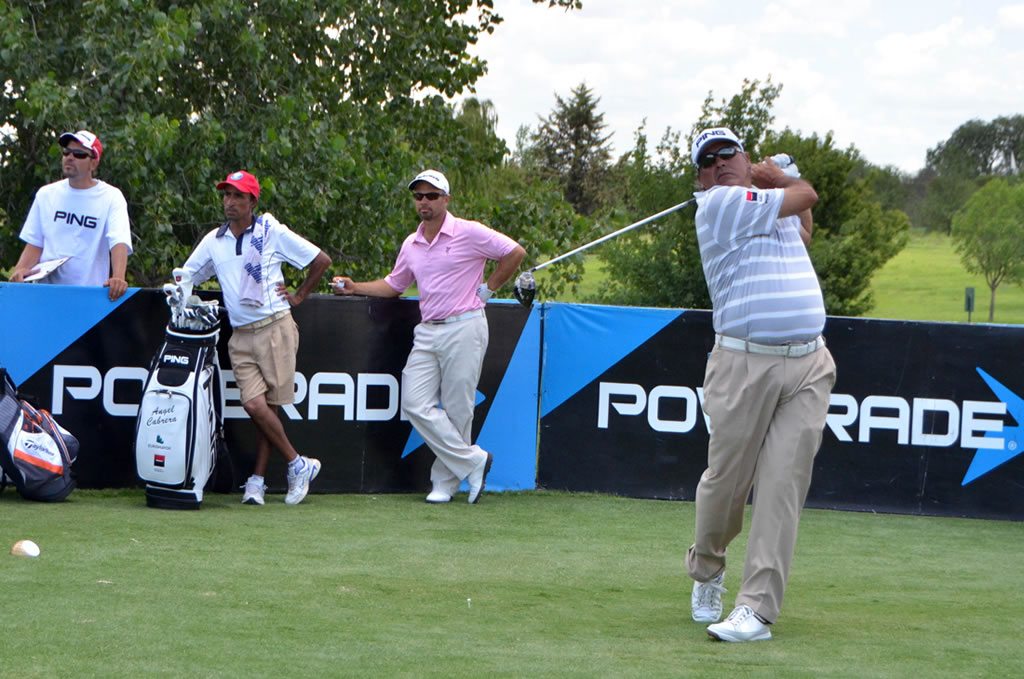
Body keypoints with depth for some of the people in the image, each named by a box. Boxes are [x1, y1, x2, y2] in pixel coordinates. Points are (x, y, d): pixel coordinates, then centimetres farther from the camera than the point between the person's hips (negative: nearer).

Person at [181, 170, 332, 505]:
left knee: (267, 406, -6)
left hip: (275, 329, -4)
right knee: (254, 404, -10)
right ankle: (298, 465, 3)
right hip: (240, 336, 4)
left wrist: (298, 297, 6)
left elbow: (321, 260, 7)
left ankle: (258, 478, 3)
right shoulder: (214, 240, 14)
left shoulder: (272, 232, 2)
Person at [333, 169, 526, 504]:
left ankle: (446, 481, 8)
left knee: (456, 410, -3)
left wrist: (487, 288, 0)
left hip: (463, 329, -6)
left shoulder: (468, 233, -5)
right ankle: (473, 461, 2)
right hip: (427, 332, 6)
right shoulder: (411, 245, 13)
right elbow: (394, 285, 25)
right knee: (416, 404, -7)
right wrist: (354, 287, 13)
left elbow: (515, 253, -2)